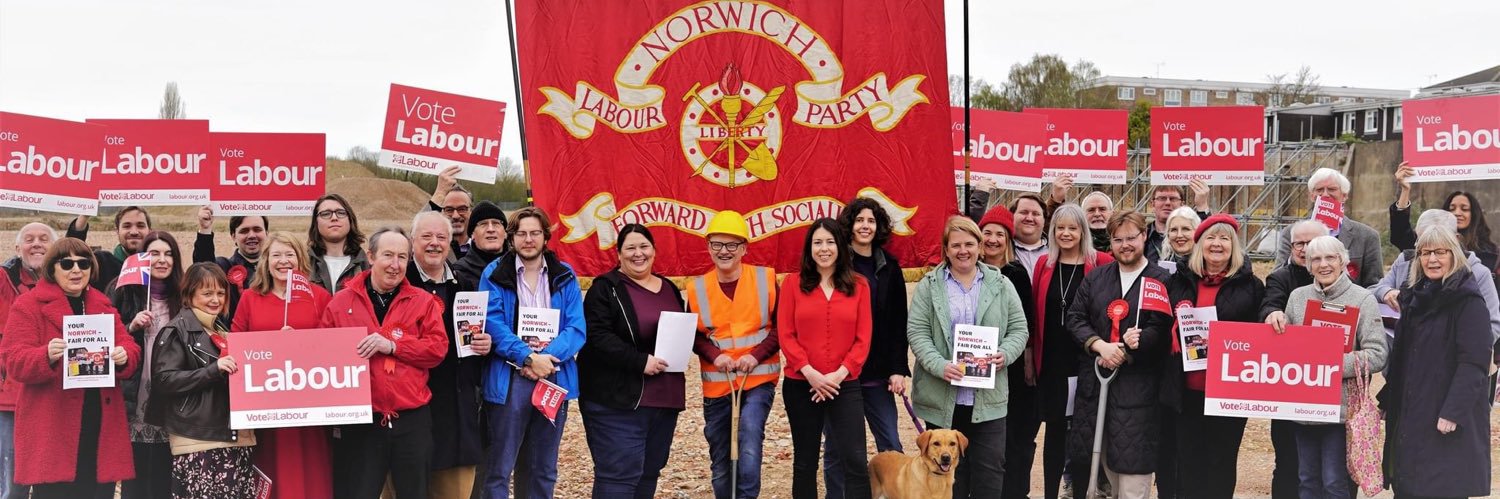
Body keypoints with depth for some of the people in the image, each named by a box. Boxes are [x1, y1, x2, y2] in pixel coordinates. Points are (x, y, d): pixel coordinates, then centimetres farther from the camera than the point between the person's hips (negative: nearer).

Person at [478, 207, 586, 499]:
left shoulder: (564, 276, 8)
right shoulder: (495, 274, 1)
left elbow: (577, 329, 0)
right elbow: (492, 324, -9)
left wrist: (546, 357, -16)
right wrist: (528, 357, -20)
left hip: (555, 379, 3)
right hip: (509, 380, -3)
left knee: (543, 470, 12)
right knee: (500, 468, -2)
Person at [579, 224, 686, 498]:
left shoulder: (670, 289, 16)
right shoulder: (606, 288, -4)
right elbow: (597, 335, -15)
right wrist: (640, 361, -22)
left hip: (664, 399, 7)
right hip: (618, 399, -7)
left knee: (649, 472, 12)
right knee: (619, 473, -11)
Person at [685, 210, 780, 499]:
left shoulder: (765, 278, -4)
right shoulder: (697, 287, 0)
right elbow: (692, 335, 5)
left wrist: (756, 355, -18)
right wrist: (714, 355, -14)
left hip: (758, 379, -2)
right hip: (716, 384, 3)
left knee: (749, 450, -21)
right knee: (721, 464, 11)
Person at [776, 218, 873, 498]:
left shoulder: (858, 286, 4)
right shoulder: (793, 283, 2)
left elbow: (863, 338, 0)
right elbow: (785, 335, -2)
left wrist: (839, 374, -12)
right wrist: (810, 372, -13)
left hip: (845, 385, 0)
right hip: (801, 385, 0)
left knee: (856, 460, -8)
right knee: (805, 461, 11)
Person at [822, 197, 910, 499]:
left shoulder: (889, 267, 7)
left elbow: (898, 323, 7)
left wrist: (898, 369, -1)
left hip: (877, 374, 3)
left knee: (891, 446, 2)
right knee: (836, 448, 4)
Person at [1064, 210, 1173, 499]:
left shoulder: (1161, 281, -2)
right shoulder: (1095, 277, 12)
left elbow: (1160, 330, -11)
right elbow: (1075, 317, 5)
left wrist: (1123, 353, -16)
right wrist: (1101, 346, -11)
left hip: (1138, 386, -4)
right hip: (1095, 381, 5)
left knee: (1132, 465, -5)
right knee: (1107, 461, 11)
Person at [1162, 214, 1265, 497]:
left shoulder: (1251, 286, 4)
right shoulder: (1179, 281, 9)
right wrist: (1175, 340, -6)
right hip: (1187, 390, 2)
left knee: (1221, 465, 7)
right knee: (1189, 464, 6)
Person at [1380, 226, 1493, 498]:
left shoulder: (1467, 300, -8)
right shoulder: (1415, 297, 15)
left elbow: (1474, 362, -16)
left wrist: (1454, 412, -22)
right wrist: (1387, 400, 17)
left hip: (1449, 418, -7)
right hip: (1410, 416, 7)